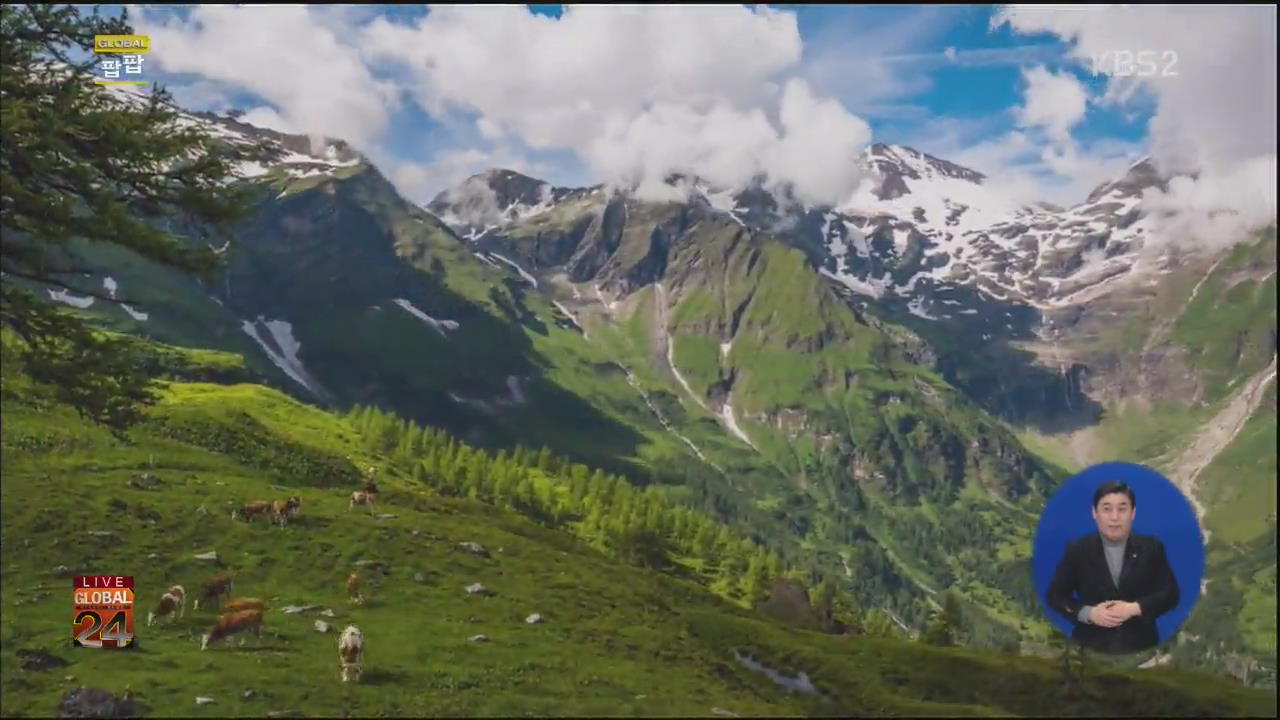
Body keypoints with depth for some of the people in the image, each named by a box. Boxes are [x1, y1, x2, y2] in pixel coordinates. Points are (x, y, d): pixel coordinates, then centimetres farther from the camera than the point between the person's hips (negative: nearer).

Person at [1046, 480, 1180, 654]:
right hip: (1091, 646, -1)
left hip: (1140, 645, 1)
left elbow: (1170, 594, 1)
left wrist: (1135, 608, -14)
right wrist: (1088, 613, -14)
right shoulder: (1077, 550, 1)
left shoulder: (1151, 548, 4)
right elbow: (1055, 596, 2)